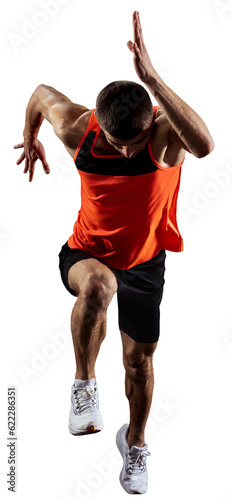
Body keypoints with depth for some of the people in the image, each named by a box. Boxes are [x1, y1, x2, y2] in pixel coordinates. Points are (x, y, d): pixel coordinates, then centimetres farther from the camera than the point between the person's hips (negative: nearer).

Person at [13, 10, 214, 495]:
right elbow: (42, 92, 0)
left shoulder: (166, 132, -28)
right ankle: (84, 383, -15)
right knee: (96, 286, -39)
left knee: (139, 357, 12)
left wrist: (152, 79, -56)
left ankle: (134, 441, 42)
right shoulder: (77, 129, -23)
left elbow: (205, 145, -53)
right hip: (88, 251, 0)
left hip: (145, 259, 1)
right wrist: (30, 140, 16)